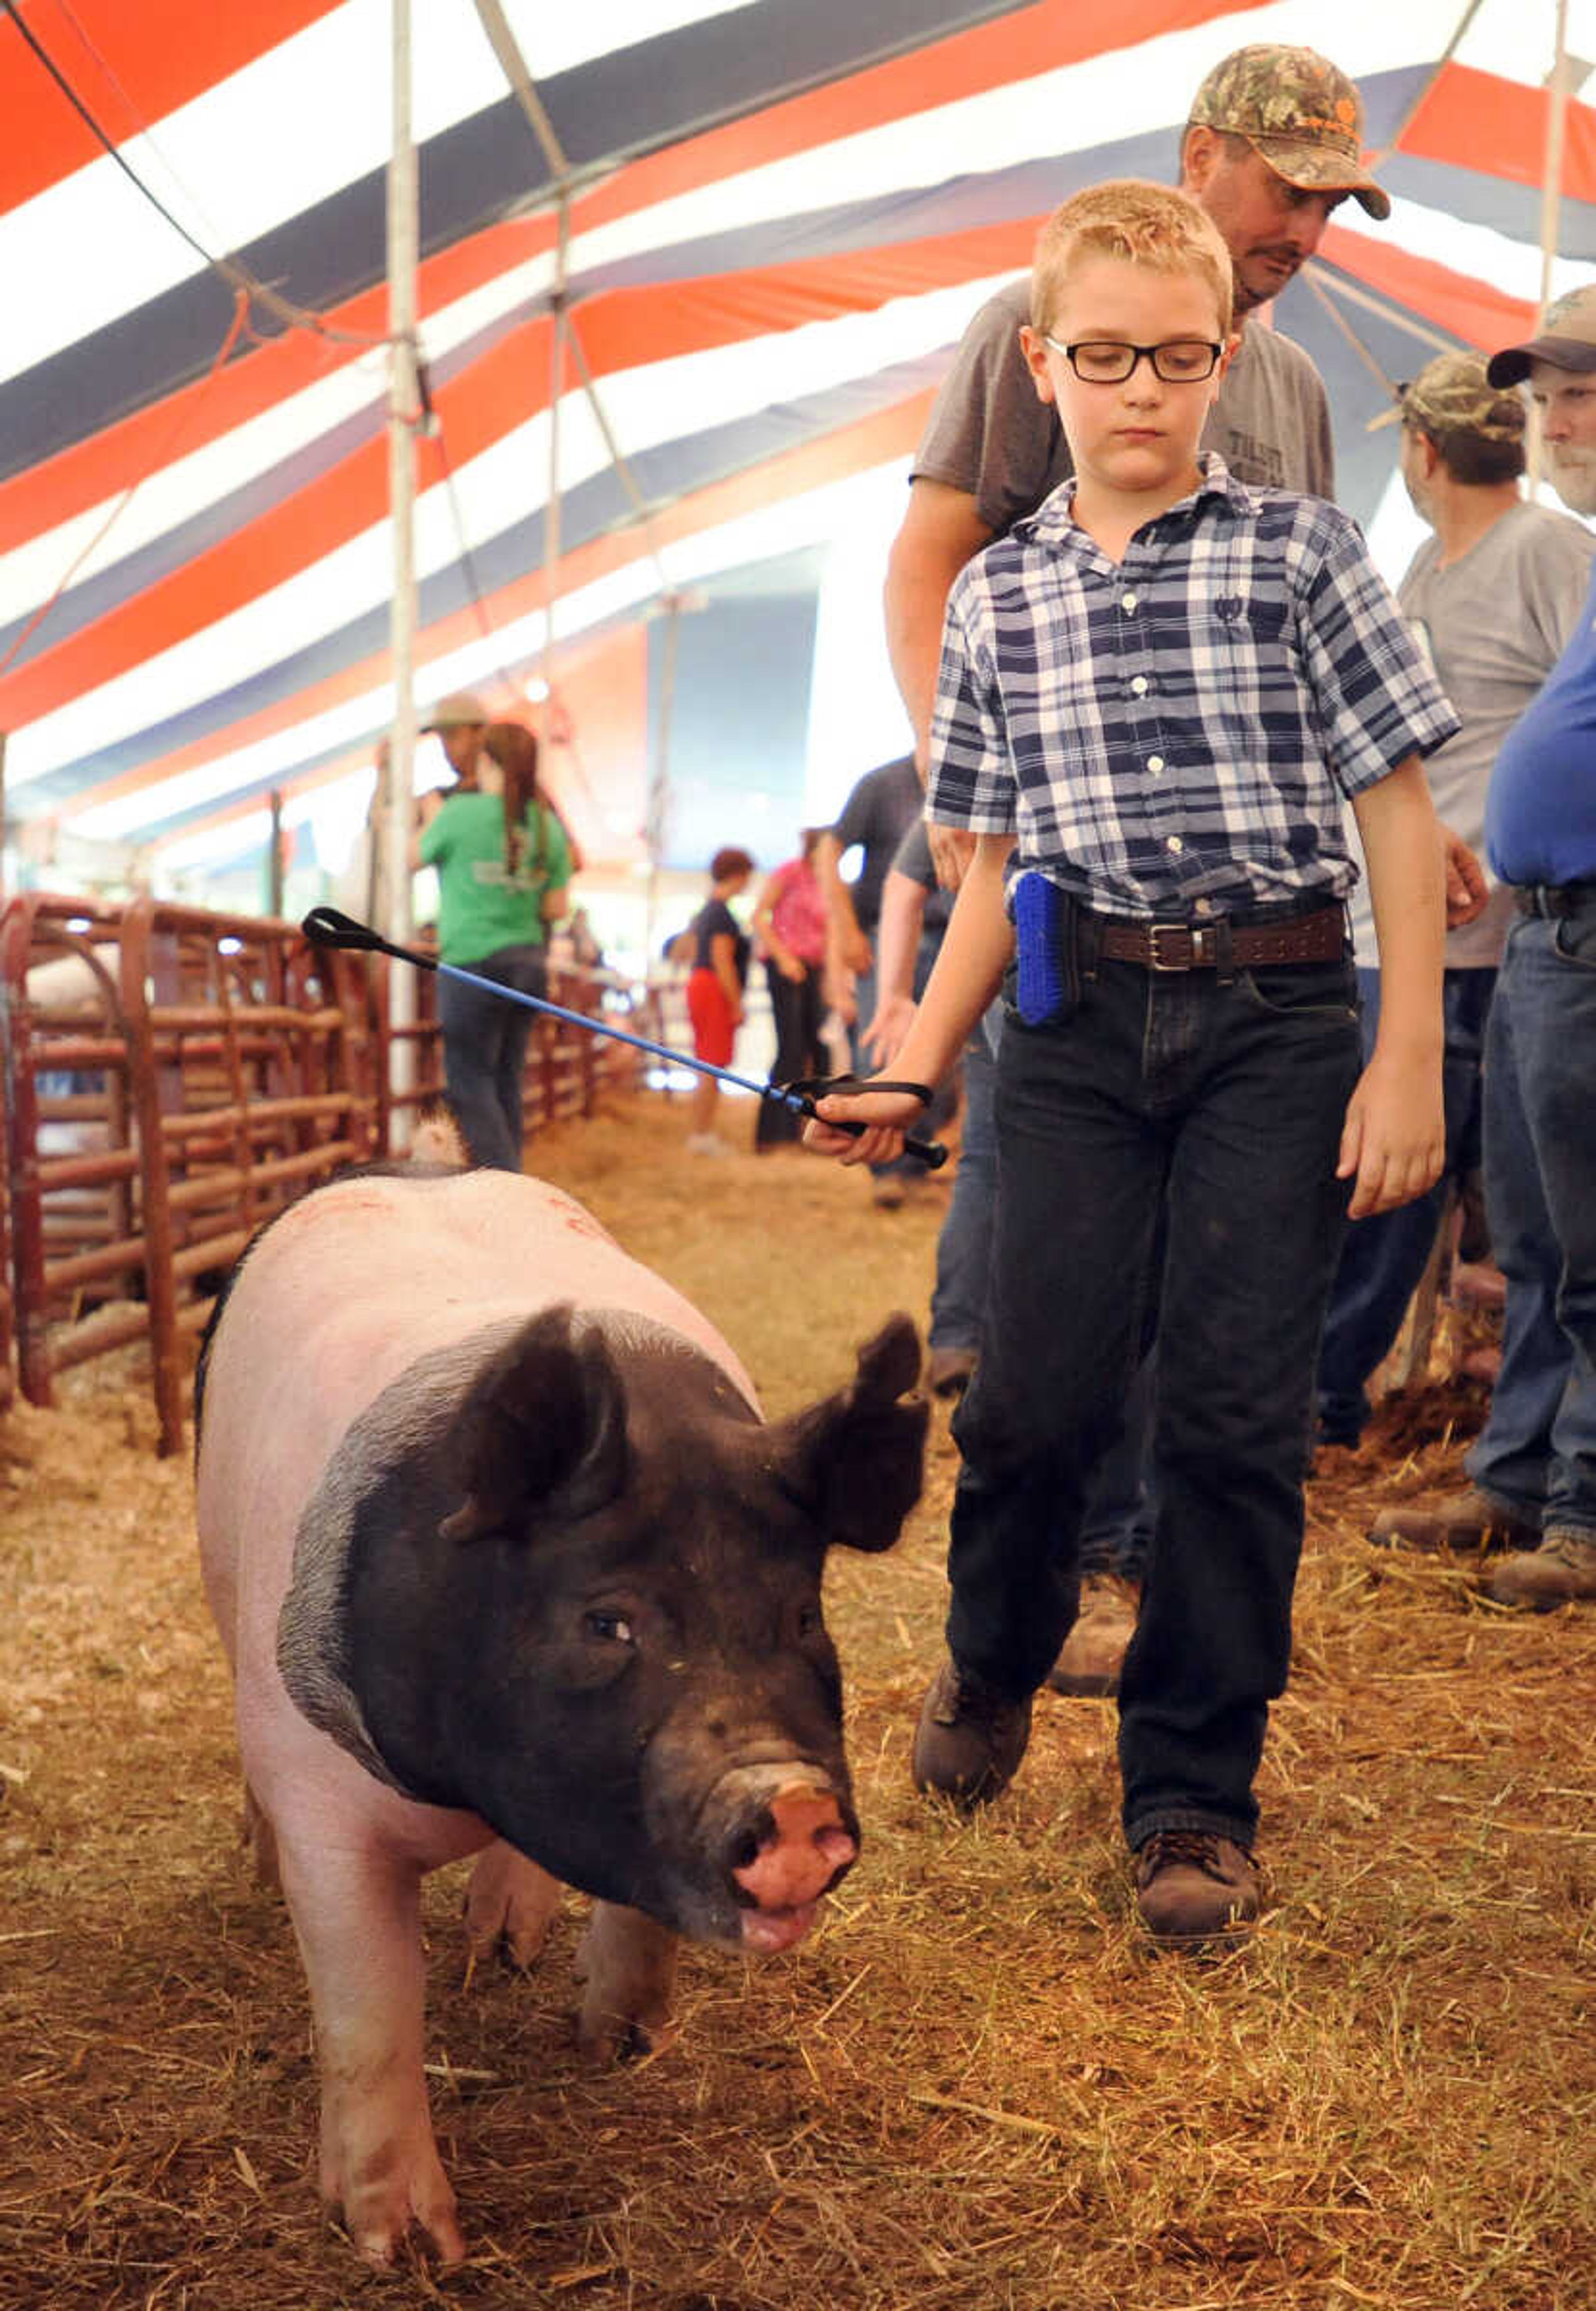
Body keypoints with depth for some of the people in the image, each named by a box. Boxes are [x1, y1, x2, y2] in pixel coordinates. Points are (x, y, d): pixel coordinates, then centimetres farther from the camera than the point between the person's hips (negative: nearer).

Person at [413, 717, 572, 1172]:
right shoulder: (547, 824, 5)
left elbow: (415, 858, 9)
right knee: (507, 1083, 13)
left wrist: (431, 817, 25)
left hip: (473, 962, -5)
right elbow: (556, 909, 7)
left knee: (470, 1083, 0)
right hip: (527, 961, 6)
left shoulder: (460, 813, -9)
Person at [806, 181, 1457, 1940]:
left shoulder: (1301, 553, 2)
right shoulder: (996, 596, 10)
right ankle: (991, 1661, 30)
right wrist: (908, 1070, 6)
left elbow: (1397, 813, 0)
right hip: (1077, 1021, 2)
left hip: (1279, 1021, -2)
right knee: (1037, 1388, -2)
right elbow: (997, 870, 13)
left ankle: (1194, 1793, 14)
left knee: (1235, 1411, -1)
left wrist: (1408, 1060, -6)